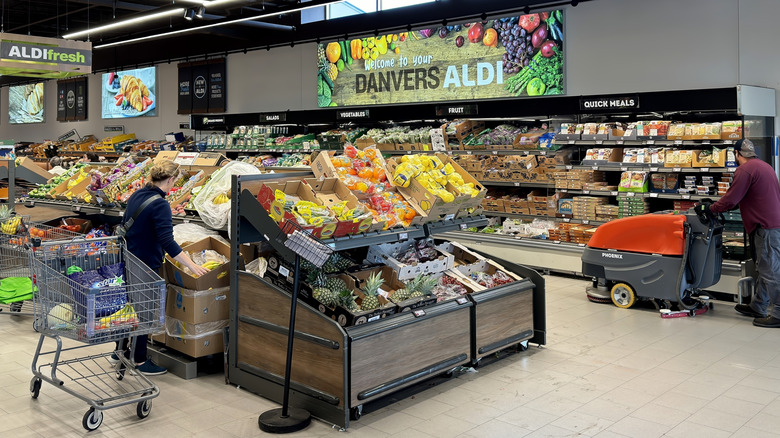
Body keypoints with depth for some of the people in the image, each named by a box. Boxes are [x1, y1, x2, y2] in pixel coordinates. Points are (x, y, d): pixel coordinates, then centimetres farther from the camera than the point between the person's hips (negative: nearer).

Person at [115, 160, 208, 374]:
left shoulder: (136, 196, 5)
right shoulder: (160, 205, -22)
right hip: (146, 264, -9)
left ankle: (121, 350, 35)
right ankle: (139, 361, 14)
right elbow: (167, 242, -28)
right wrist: (192, 266, -26)